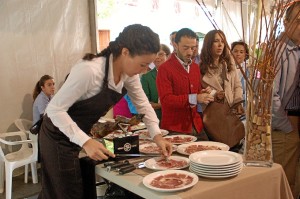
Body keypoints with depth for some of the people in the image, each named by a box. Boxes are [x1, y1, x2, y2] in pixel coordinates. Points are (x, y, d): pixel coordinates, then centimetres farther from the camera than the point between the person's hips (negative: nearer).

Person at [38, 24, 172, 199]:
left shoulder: (129, 73, -9)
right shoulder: (90, 70, -33)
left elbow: (143, 105, 3)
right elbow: (55, 109, -29)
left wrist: (157, 136, -9)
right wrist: (85, 142, -36)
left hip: (79, 134, 8)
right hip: (59, 136, -8)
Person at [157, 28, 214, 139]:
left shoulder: (195, 67, 13)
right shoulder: (165, 69, -10)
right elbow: (165, 99, -18)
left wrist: (203, 95, 2)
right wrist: (194, 98, -26)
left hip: (196, 127, 6)